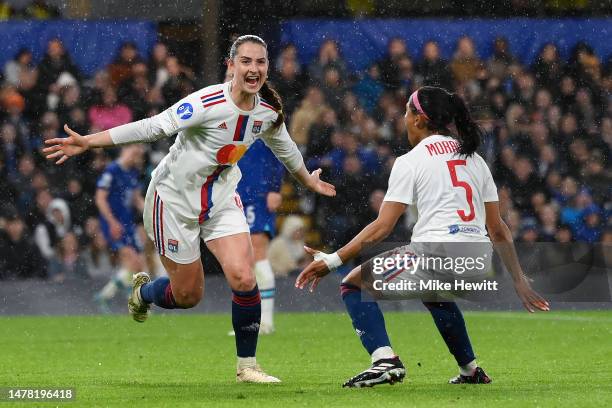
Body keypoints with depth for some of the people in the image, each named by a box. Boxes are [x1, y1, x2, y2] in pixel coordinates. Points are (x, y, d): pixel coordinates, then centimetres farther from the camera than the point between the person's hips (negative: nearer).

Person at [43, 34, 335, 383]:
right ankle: (143, 292, 40)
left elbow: (284, 146, 17)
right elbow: (155, 127, -30)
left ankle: (247, 365, 4)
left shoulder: (269, 111, -6)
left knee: (244, 278, -14)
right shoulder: (209, 103, -27)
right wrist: (87, 142, -35)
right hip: (175, 198, -5)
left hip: (221, 197, 5)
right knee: (188, 296, 4)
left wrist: (308, 180, 33)